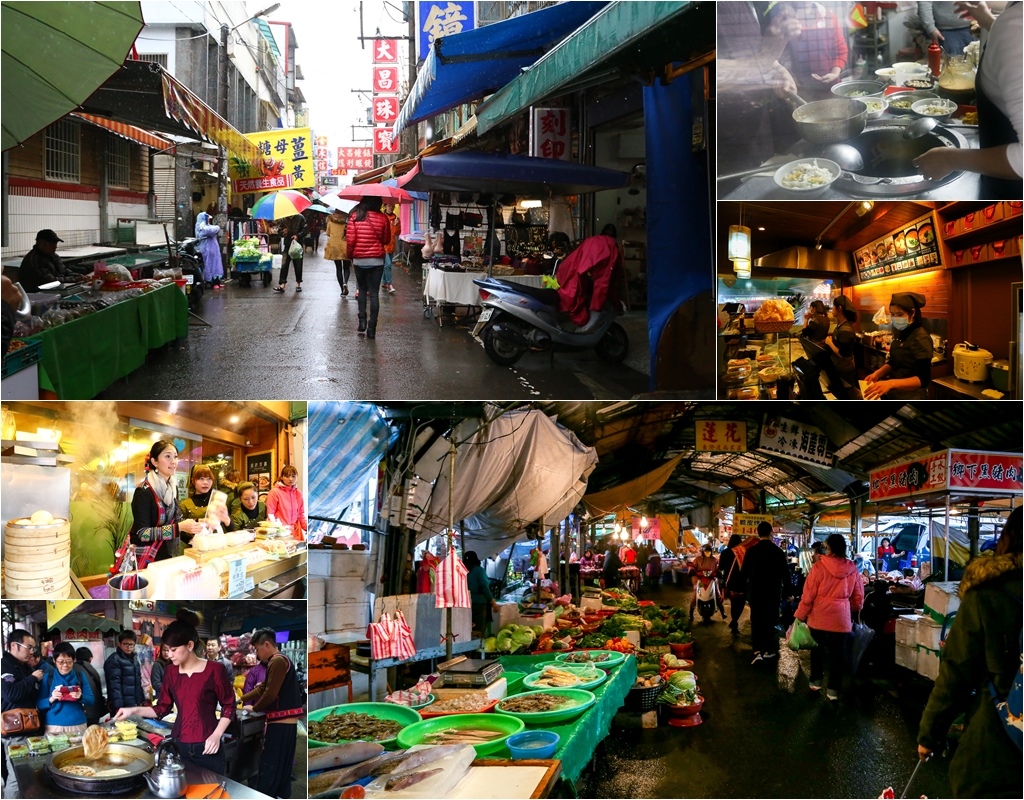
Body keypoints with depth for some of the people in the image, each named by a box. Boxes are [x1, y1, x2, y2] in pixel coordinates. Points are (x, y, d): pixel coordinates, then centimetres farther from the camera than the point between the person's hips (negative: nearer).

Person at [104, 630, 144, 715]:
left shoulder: (134, 659, 17)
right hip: (123, 707, -8)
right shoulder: (114, 660, -10)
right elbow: (114, 686, -17)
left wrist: (141, 701, 17)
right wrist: (118, 708, -22)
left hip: (135, 705, 8)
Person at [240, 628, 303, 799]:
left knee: (269, 765, -6)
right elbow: (262, 688, 23)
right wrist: (240, 699, 19)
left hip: (280, 723, -10)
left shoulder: (278, 661, -14)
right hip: (285, 722, 10)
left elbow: (270, 694, -18)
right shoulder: (278, 661, 19)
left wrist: (254, 708, -2)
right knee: (281, 766, 14)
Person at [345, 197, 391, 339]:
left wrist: (350, 254, 8)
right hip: (376, 261, -1)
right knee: (374, 293, 3)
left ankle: (362, 320, 11)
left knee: (362, 289, 21)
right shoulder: (382, 218, -6)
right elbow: (386, 240, 2)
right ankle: (371, 328, 1)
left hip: (359, 260, 1)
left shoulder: (355, 216, -6)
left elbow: (350, 239, -8)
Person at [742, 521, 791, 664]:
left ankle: (757, 651, -11)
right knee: (770, 620, 12)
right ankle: (768, 649, 19)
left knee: (756, 621, 3)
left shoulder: (751, 550, -5)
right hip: (773, 592, 0)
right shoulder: (778, 551, -6)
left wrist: (744, 588, 10)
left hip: (755, 592, 0)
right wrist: (787, 591, 5)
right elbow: (785, 573, -3)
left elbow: (744, 572, -1)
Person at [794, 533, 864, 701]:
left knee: (817, 648, 18)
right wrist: (855, 609, 29)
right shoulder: (852, 569, -2)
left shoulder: (819, 567, -11)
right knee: (837, 652, 7)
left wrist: (800, 616, 3)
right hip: (841, 617, 1)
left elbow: (808, 595, -8)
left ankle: (815, 681, 27)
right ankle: (833, 688, 9)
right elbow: (858, 597, 8)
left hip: (819, 616, -1)